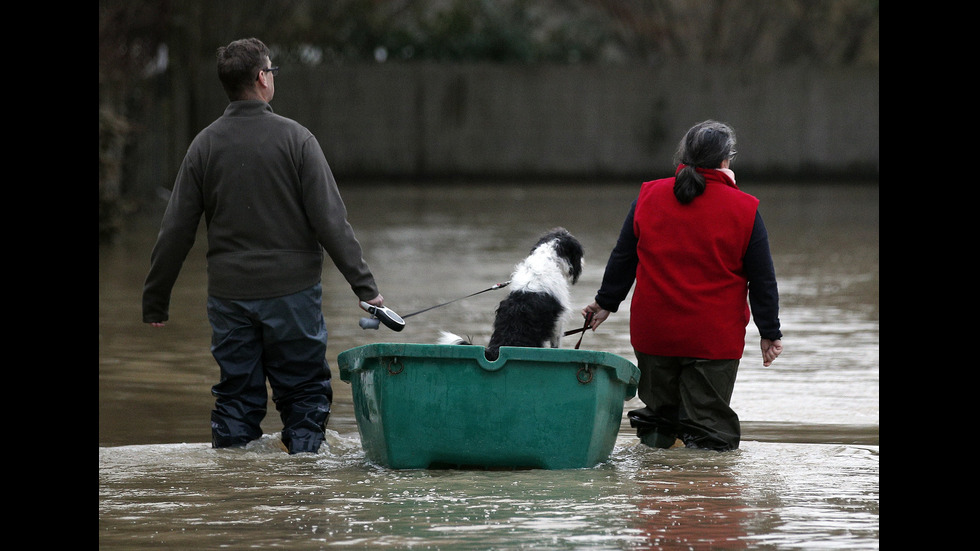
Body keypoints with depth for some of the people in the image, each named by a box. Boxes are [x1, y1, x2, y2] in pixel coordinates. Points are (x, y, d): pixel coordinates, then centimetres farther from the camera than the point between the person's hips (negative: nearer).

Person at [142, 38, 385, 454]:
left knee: (236, 396, 10)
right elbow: (330, 220, -11)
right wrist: (364, 285, -9)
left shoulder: (204, 146, 1)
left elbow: (175, 231, 4)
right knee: (304, 393, 6)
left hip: (229, 297, 3)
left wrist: (155, 299, 12)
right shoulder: (294, 139, -8)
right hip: (292, 291, -3)